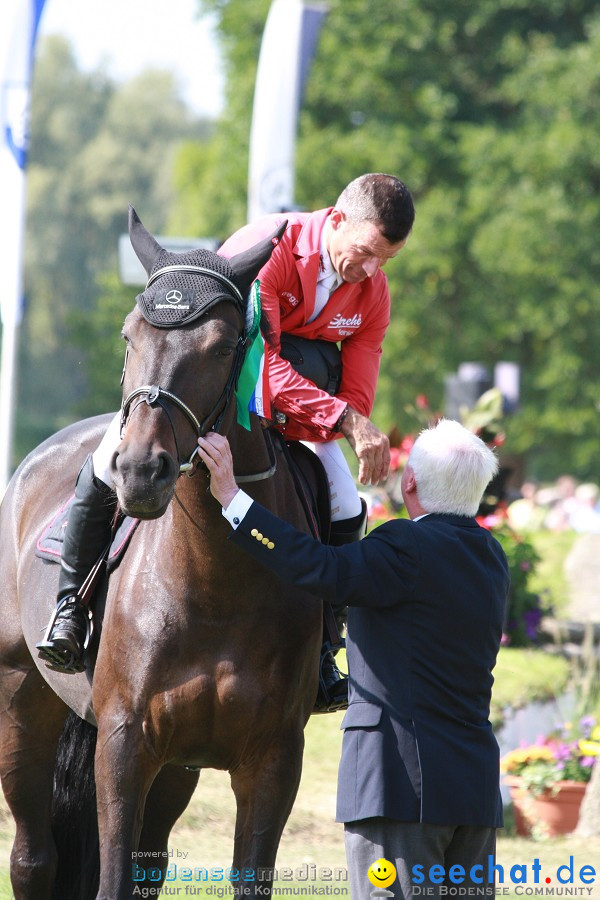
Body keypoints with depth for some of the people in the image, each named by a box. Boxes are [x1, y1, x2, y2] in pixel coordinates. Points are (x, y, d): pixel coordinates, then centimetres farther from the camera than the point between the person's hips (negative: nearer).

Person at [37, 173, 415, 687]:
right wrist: (345, 419, -50)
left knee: (346, 511, -11)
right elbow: (260, 362, -41)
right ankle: (73, 606, -10)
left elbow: (356, 398, -15)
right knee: (112, 461, -27)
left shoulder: (373, 292, -14)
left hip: (296, 399, 5)